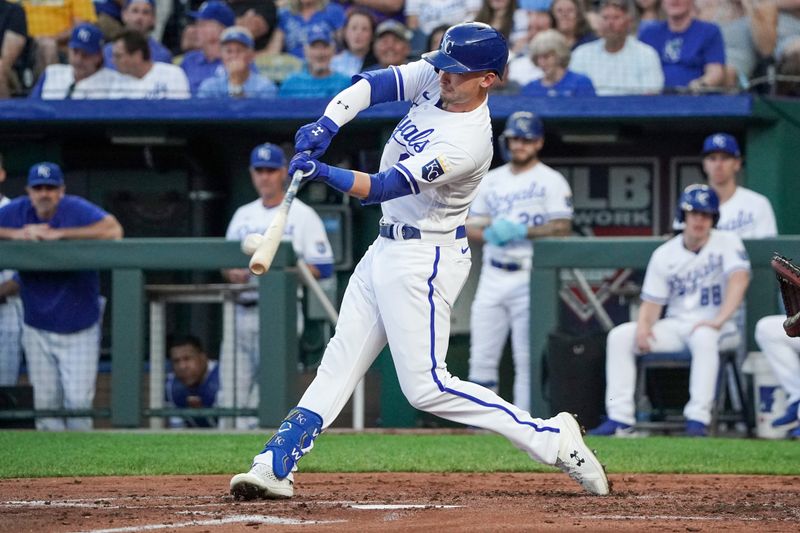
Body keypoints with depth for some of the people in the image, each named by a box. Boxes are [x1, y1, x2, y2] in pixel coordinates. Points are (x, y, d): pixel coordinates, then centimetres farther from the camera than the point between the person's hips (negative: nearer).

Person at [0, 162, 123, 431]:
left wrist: (60, 233, -31)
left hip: (79, 326, -3)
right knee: (45, 403, 5)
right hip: (38, 327, 3)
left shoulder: (76, 209, -14)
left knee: (78, 401, -6)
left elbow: (113, 230, -31)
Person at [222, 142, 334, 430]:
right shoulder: (243, 215, 19)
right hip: (242, 310, 6)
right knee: (232, 392, 0)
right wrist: (234, 273, -2)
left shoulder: (303, 215, 2)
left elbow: (323, 269, -4)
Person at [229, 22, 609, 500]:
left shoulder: (469, 143, -27)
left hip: (424, 259, -9)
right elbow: (372, 85, -6)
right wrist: (325, 126, -21)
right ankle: (276, 466, 10)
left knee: (427, 386, -10)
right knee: (341, 360, 9)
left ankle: (552, 440, -5)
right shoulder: (434, 77, -3)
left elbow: (381, 188, -30)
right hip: (388, 246, 9)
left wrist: (323, 172, -40)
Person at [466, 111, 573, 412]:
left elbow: (562, 228, -8)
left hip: (529, 277, -5)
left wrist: (521, 231, -18)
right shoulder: (491, 181, 17)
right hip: (493, 275, 5)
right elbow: (471, 227, 15)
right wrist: (489, 234, -7)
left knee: (526, 359, -7)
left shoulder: (551, 181, 1)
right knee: (481, 356, 1)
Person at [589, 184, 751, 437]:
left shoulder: (726, 243, -3)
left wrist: (719, 321, -33)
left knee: (704, 336, -40)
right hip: (675, 325, 5)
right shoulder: (664, 254, 8)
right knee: (620, 335, -13)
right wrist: (644, 326, -17)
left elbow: (739, 279, -20)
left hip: (713, 326, -5)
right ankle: (620, 418, -19)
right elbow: (652, 302, 6)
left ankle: (698, 419, -39)